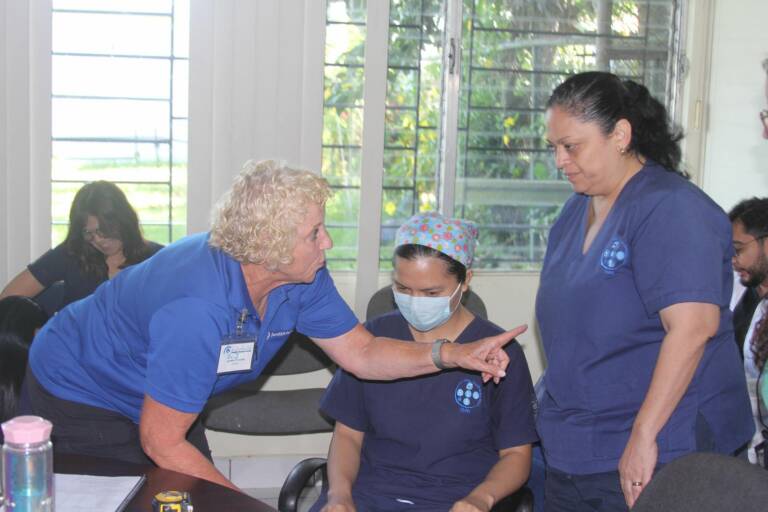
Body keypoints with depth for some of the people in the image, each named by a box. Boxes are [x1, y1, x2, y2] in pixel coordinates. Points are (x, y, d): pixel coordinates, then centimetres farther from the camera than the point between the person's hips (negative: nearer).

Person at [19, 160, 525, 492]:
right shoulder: (200, 308, -41)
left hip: (156, 402, 7)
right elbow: (161, 442, -31)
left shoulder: (302, 277, -16)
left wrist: (452, 355, -18)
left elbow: (361, 353, -4)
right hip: (79, 398, -7)